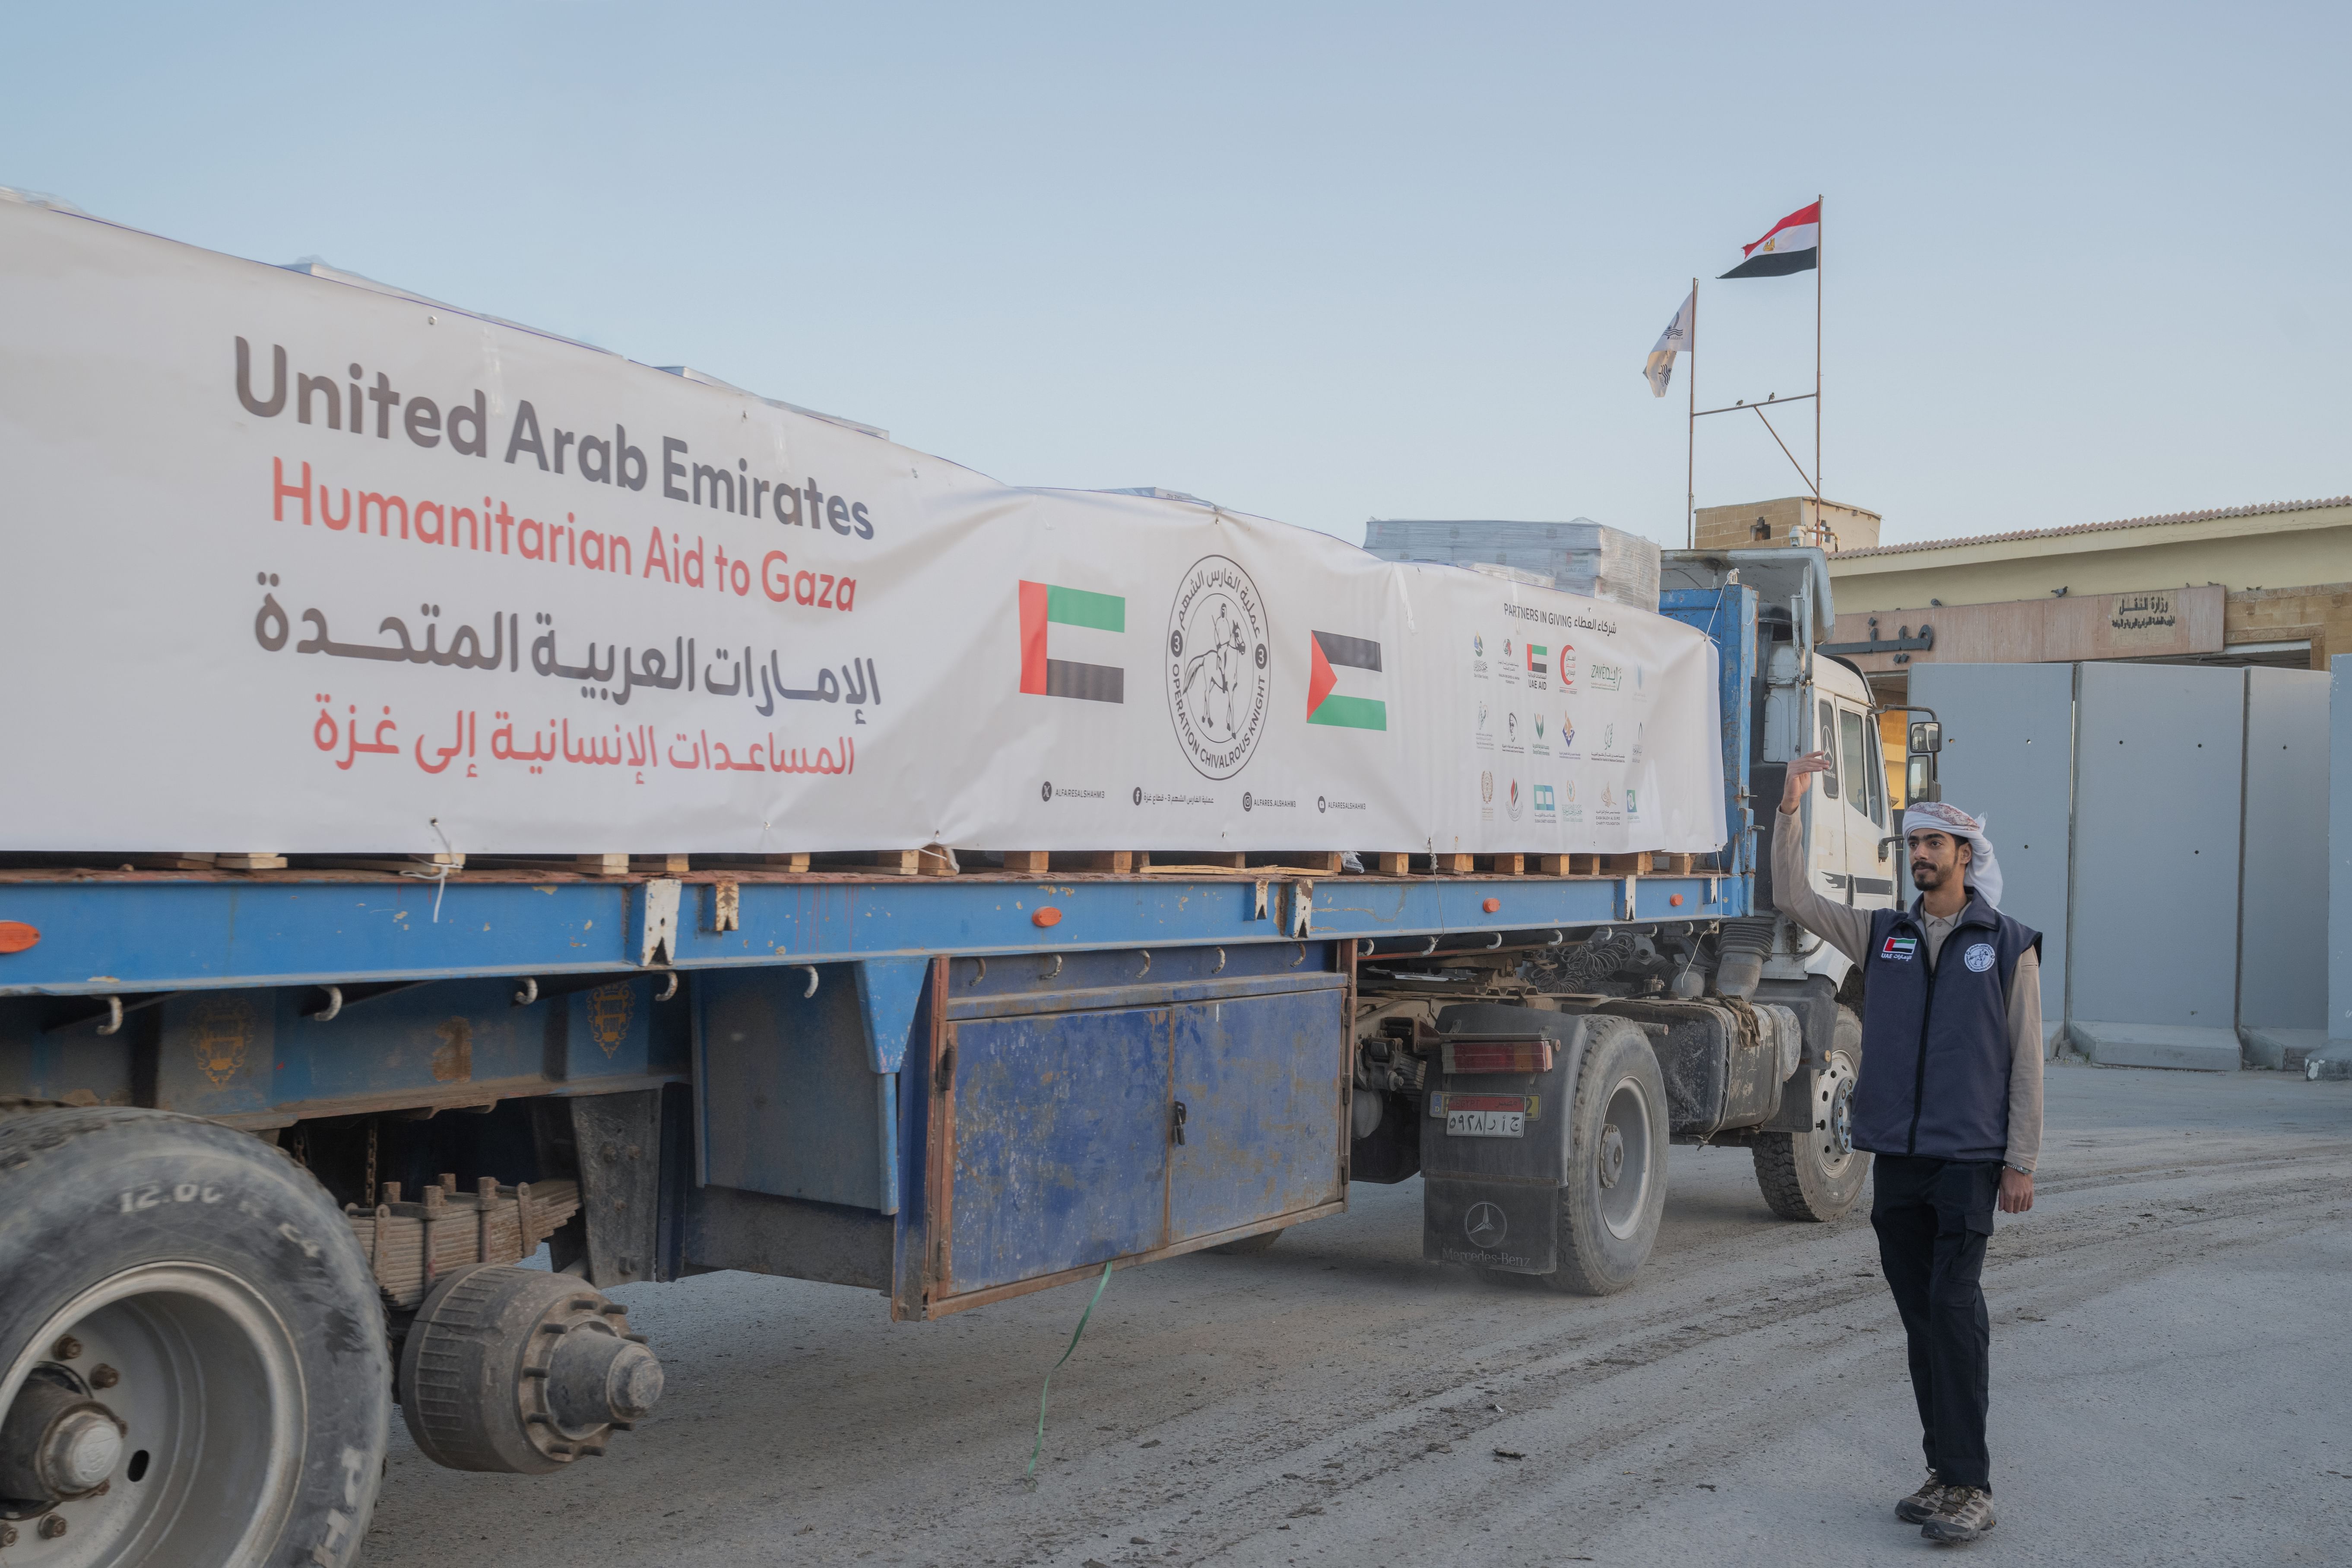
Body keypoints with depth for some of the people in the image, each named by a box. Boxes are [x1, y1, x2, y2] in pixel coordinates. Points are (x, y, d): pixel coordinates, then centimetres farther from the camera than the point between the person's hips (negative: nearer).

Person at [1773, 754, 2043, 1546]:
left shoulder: (2009, 946, 1)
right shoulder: (1882, 935, 11)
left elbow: (2025, 1062, 0)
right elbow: (1792, 897, 5)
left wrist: (2021, 1162, -5)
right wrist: (1791, 806, -5)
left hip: (1969, 1157, -4)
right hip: (1895, 1156, 4)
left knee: (1954, 1307, -12)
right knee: (1919, 1316, 8)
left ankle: (1970, 1486, -6)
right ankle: (1944, 1472, 18)